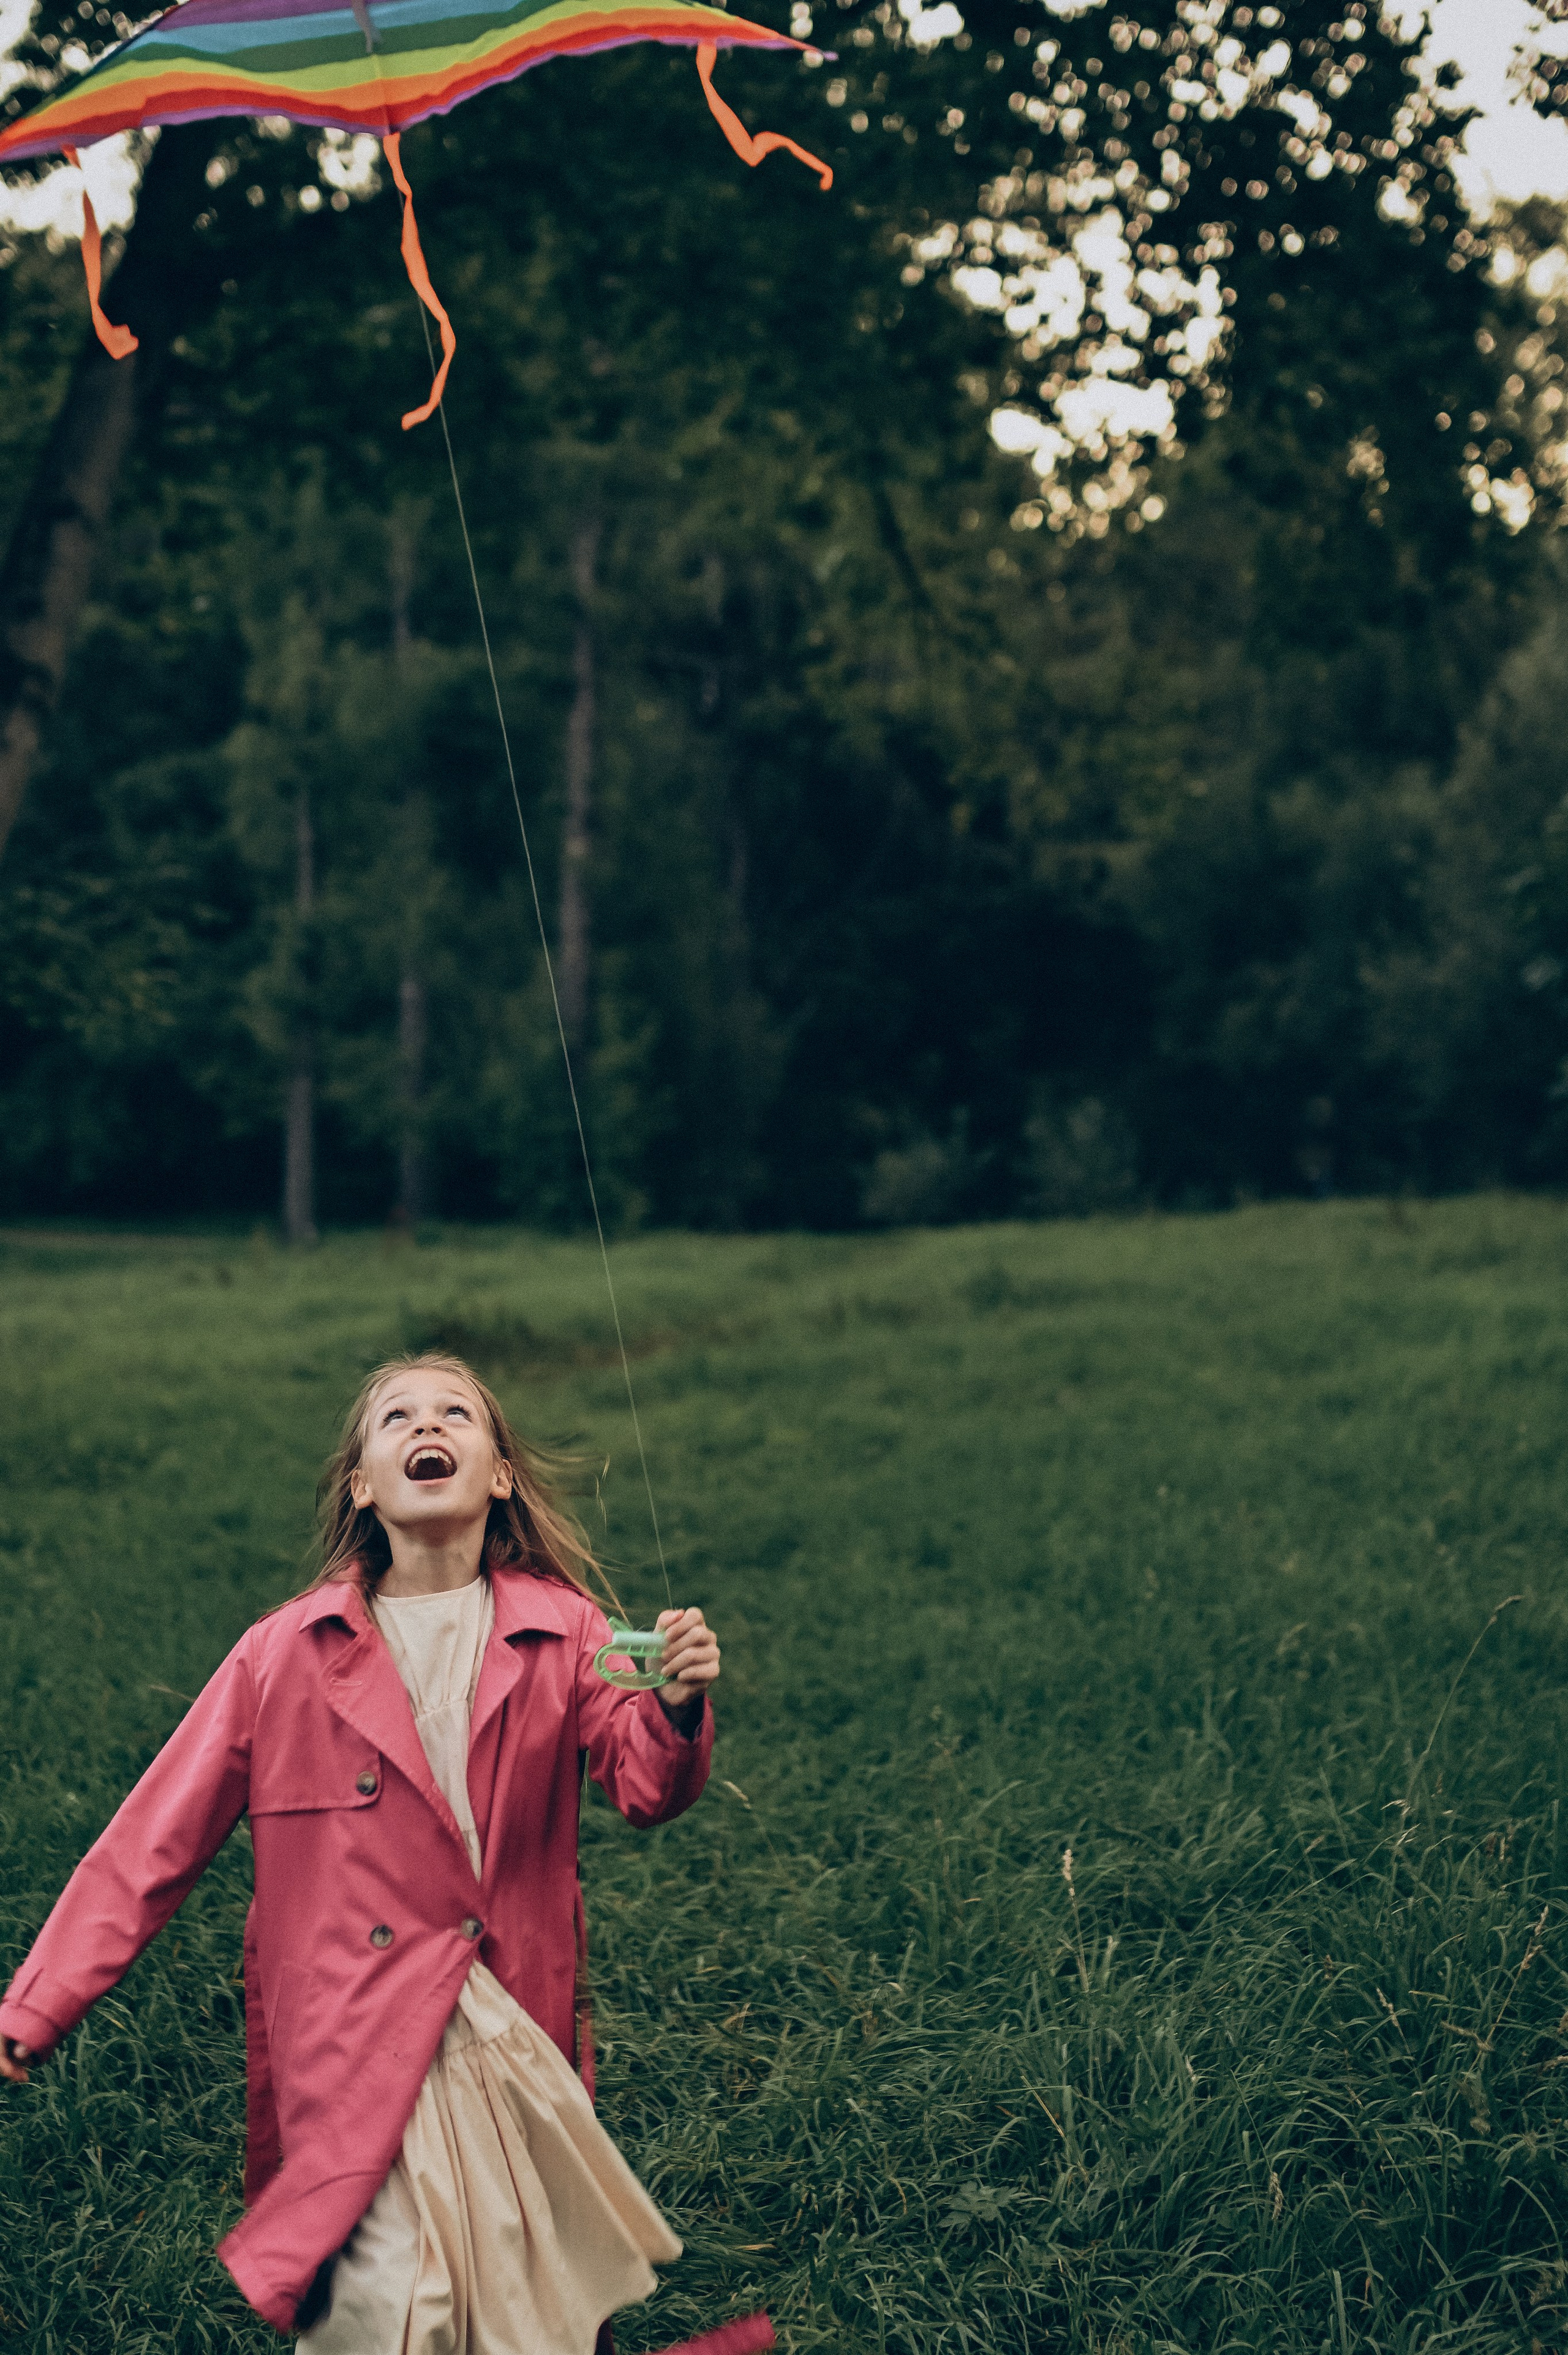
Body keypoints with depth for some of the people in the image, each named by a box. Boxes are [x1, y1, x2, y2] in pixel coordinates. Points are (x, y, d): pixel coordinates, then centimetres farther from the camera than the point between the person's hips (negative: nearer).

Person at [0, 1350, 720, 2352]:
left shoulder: (560, 1633, 1)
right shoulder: (290, 1653, -1)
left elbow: (647, 1788, -11)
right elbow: (159, 1837, 2)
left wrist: (678, 1711, -34)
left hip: (522, 2042, 2)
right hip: (360, 2053, -2)